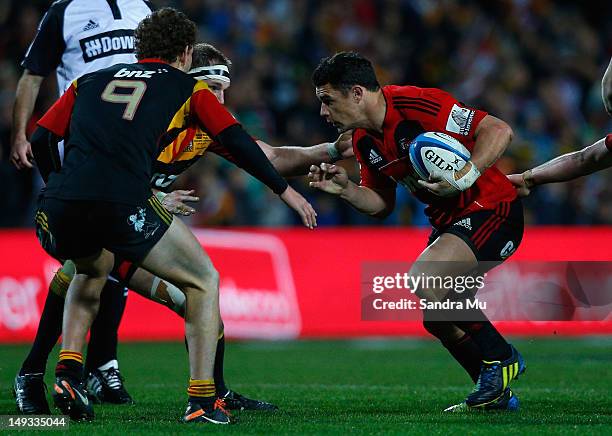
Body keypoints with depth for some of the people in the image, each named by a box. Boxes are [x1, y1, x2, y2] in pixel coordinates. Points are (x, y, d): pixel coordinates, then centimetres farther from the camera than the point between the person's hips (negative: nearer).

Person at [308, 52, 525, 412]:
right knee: (435, 317, 10)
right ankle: (495, 391, 25)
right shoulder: (364, 140, 4)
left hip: (491, 210, -10)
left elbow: (499, 131, -23)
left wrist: (466, 176, -34)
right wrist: (345, 189, -4)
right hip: (450, 220, 10)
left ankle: (500, 357, -9)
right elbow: (381, 204, 14)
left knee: (421, 281, -25)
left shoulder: (418, 105, -22)